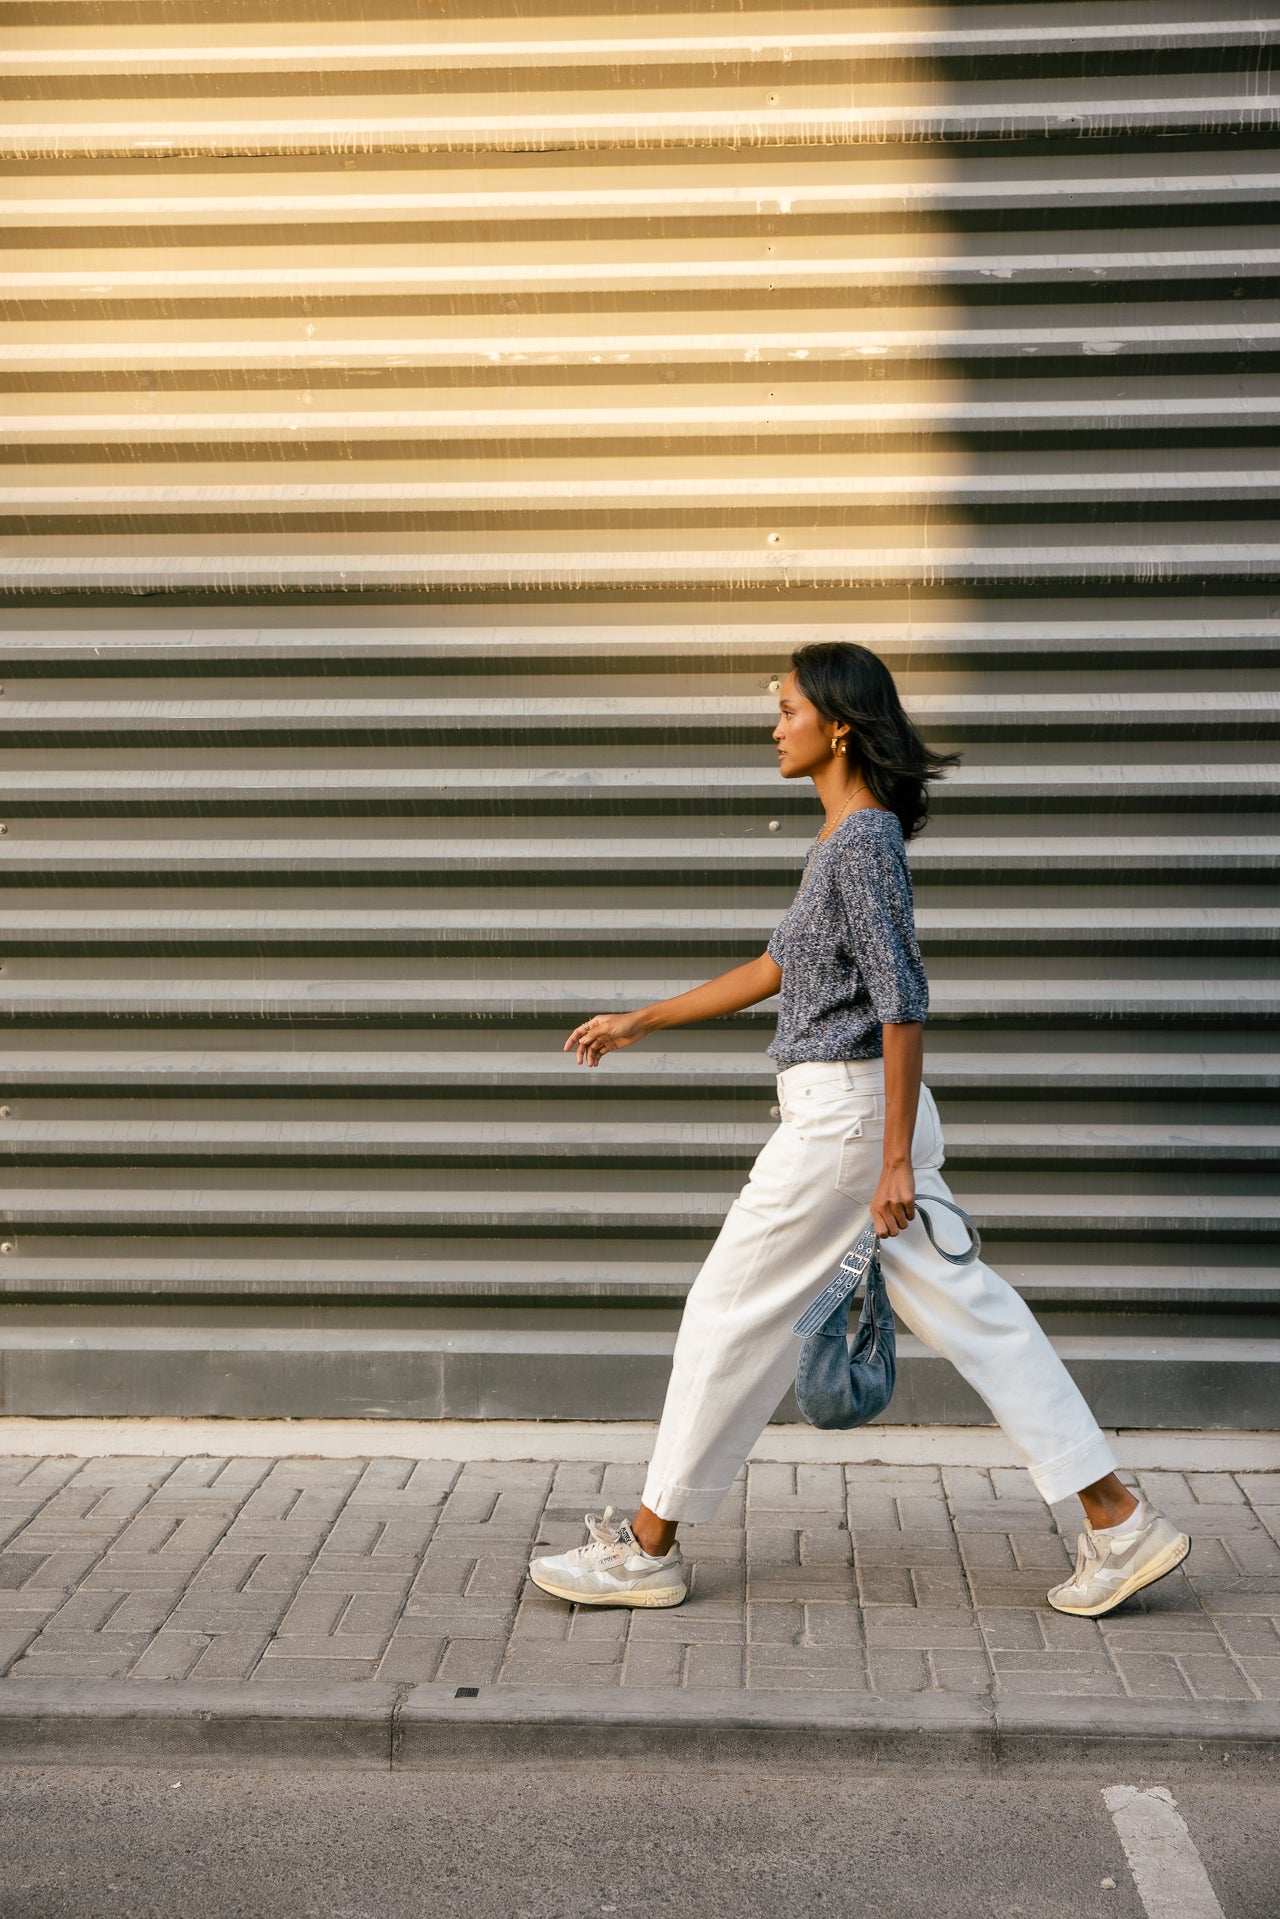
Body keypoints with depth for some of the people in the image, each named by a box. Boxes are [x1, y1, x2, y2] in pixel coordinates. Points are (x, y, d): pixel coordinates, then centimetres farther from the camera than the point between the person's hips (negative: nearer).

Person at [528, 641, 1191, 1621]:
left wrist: (896, 1161, -20)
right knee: (966, 1309, 9)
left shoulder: (864, 842, -15)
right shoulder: (847, 839, 15)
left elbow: (902, 1002, -19)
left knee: (734, 1311, 1)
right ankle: (1119, 1521, 11)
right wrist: (642, 1023, 26)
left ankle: (648, 1547, 13)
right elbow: (781, 966, 23)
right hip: (851, 1109, 10)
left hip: (845, 1109, -10)